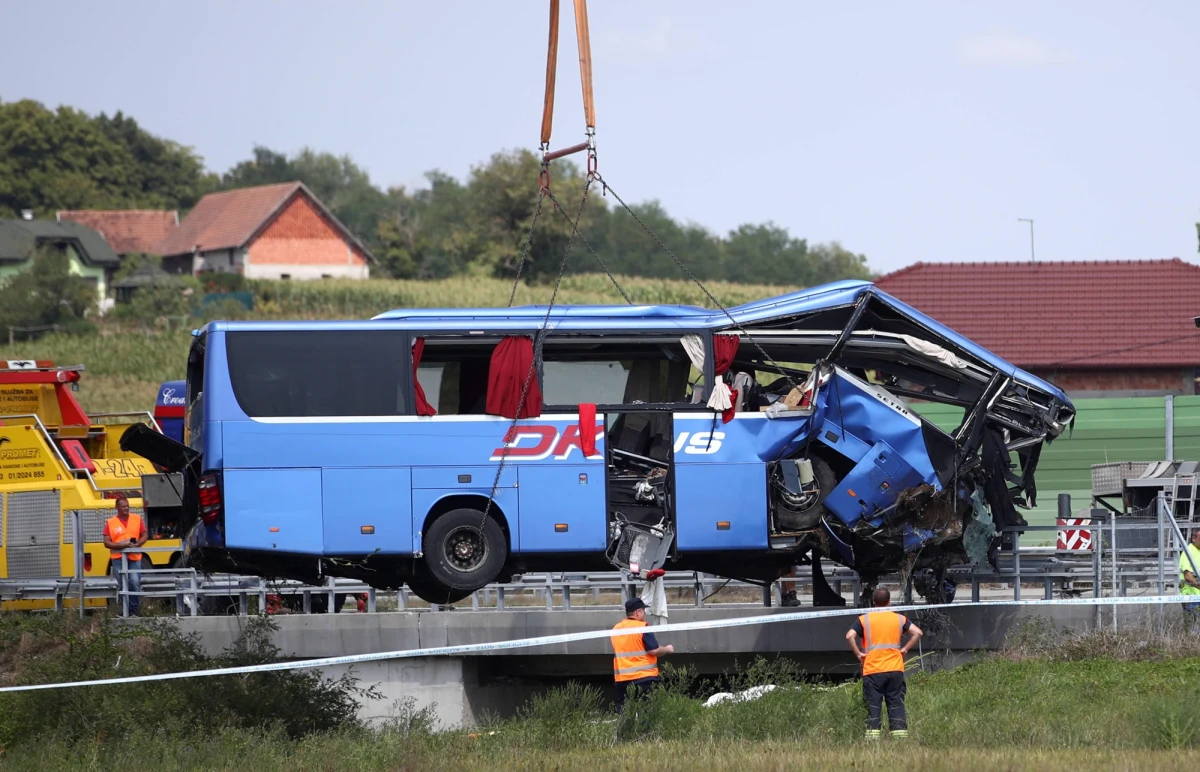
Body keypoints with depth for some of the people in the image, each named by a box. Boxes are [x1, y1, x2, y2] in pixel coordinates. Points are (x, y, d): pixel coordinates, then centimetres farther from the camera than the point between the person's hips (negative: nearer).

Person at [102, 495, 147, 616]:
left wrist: (137, 544, -8)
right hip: (118, 558, -1)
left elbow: (145, 535, 12)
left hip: (134, 557, 1)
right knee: (123, 586, -2)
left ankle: (134, 611, -2)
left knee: (135, 583, -9)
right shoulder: (111, 523, 3)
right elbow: (107, 542, -1)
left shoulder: (137, 519, 9)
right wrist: (120, 546, -18)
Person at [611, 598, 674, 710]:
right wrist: (668, 649, 7)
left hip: (622, 680, 5)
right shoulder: (642, 627, -10)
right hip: (644, 677, -5)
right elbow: (654, 651, -12)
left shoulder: (616, 629, 9)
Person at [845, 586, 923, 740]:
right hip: (895, 669, 1)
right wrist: (905, 649, 3)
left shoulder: (864, 619, 2)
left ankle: (872, 737, -6)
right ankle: (900, 737, -1)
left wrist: (858, 653, -2)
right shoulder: (899, 619, 7)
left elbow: (850, 636, -12)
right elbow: (917, 632, -2)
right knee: (896, 705, 4)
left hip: (872, 671, -1)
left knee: (873, 706, 0)